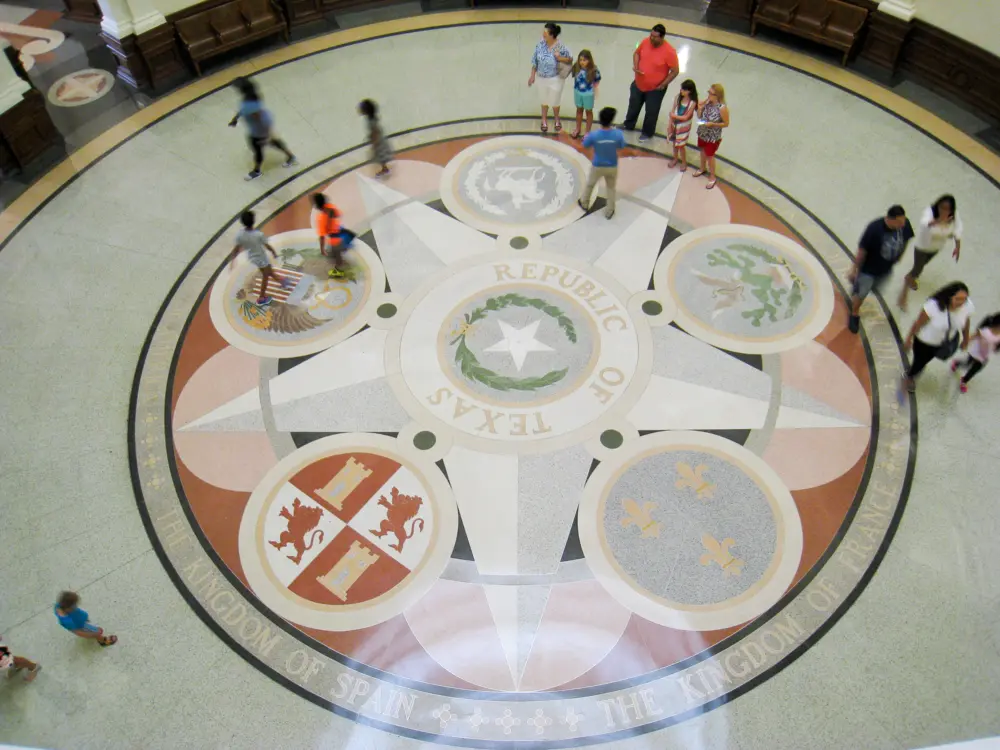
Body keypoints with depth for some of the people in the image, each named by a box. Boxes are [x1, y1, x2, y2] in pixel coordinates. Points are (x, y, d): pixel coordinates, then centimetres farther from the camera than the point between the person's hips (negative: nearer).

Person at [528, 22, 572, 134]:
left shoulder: (561, 47, -24)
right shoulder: (540, 44, -13)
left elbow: (570, 60, -11)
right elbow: (535, 61, -1)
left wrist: (560, 58, -31)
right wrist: (532, 75, 2)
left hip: (555, 79, -3)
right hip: (542, 78, 3)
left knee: (554, 101, 16)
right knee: (544, 100, 23)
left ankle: (557, 120, 46)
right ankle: (544, 121, 46)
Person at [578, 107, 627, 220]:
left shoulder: (593, 135, -28)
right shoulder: (618, 134, -25)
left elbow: (585, 145, -8)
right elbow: (621, 147, -6)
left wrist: (587, 137, 13)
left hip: (597, 166, 0)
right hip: (612, 167, 0)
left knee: (590, 184, 28)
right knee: (611, 188, 25)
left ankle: (584, 203, 51)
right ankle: (609, 211, 37)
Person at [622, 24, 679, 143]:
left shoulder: (669, 51, -28)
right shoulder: (645, 42, -13)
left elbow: (675, 71, -18)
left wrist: (663, 85, -15)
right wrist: (635, 66, -12)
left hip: (655, 89, -5)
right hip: (638, 84, 5)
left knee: (651, 112, 14)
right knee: (633, 105, 25)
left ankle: (647, 133, 39)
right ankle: (628, 125, 51)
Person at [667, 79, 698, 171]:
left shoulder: (692, 102, -22)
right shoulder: (678, 97, -10)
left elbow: (686, 117, -20)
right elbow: (672, 111, -5)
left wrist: (674, 116, -17)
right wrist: (670, 125, -5)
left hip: (683, 126, -4)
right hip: (674, 124, 4)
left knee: (681, 145, 7)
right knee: (674, 143, 20)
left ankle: (684, 162, 30)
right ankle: (675, 158, 45)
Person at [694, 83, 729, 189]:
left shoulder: (722, 108, -29)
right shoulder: (707, 102, -13)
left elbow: (726, 124, -17)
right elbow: (700, 117, -2)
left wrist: (712, 124, -27)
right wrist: (699, 108, -21)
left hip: (713, 137, -6)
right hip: (702, 133, 6)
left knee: (710, 156, 12)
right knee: (703, 151, 28)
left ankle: (712, 177, 34)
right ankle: (702, 169, 55)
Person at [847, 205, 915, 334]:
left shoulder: (905, 224, -21)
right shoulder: (874, 228, -35)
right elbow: (862, 250, -24)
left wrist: (898, 257, 14)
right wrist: (854, 269, -15)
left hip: (886, 269, 5)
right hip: (868, 268, -5)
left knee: (875, 289, 28)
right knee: (861, 293, 13)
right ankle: (855, 315, 42)